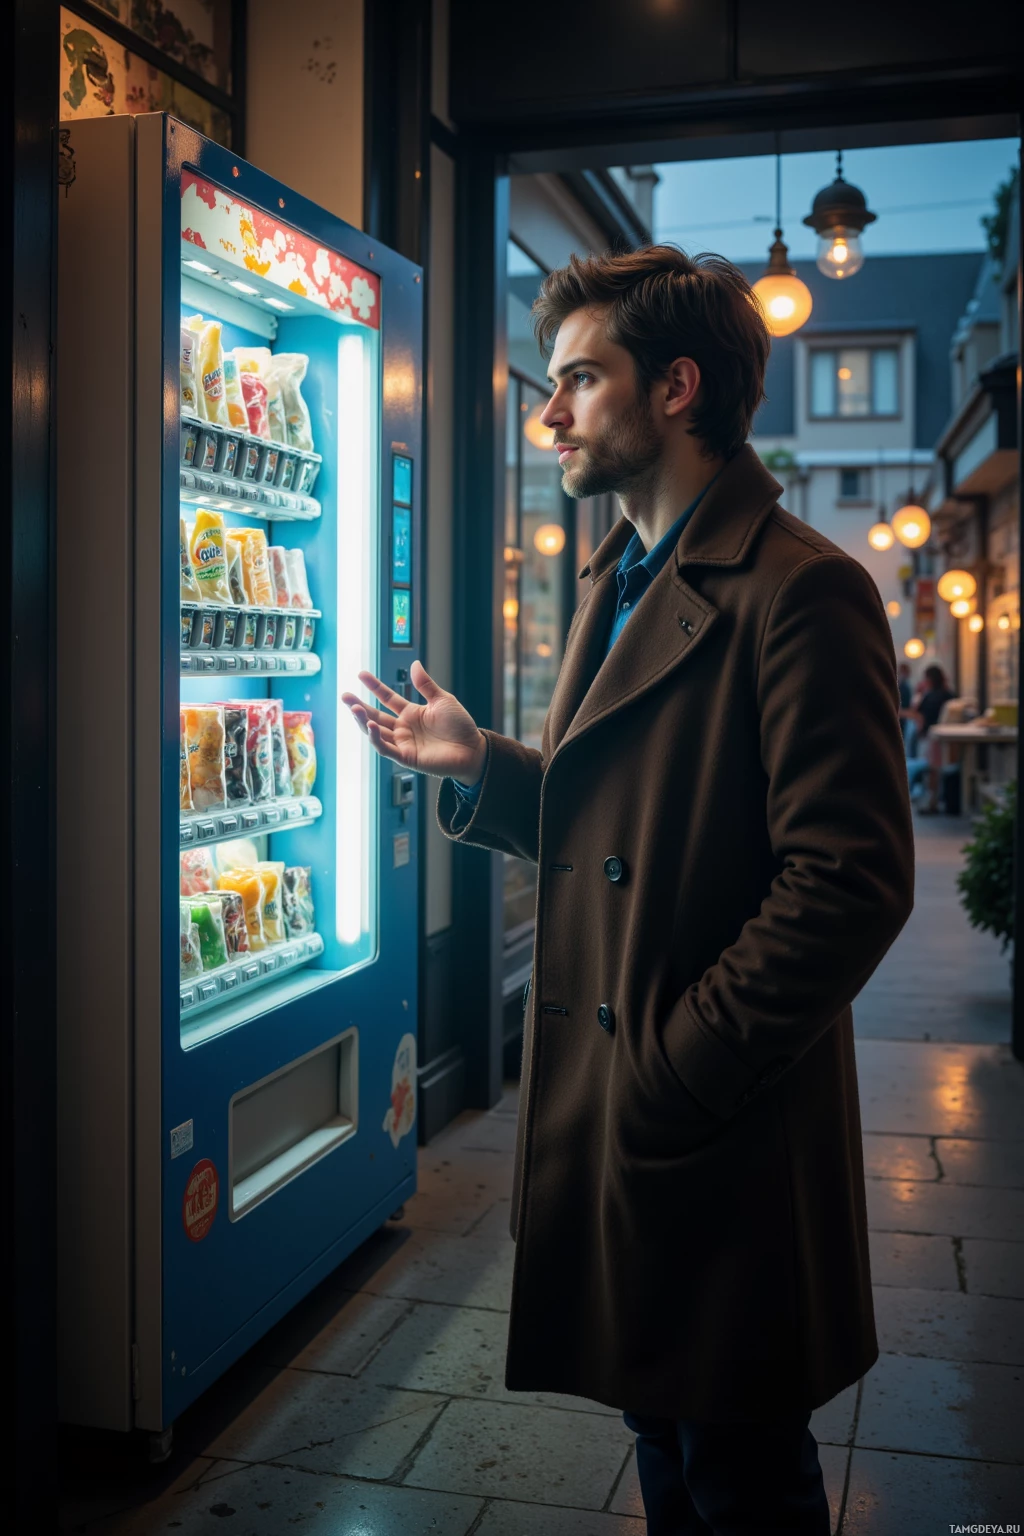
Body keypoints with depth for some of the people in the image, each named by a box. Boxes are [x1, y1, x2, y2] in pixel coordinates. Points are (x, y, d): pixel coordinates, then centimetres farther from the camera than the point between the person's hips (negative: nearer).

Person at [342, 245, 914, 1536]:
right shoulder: (617, 583, 13)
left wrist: (671, 1076, -21)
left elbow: (849, 882, -23)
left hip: (723, 1137, -8)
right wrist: (478, 765, 1)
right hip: (607, 1110, 8)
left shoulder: (800, 591, -17)